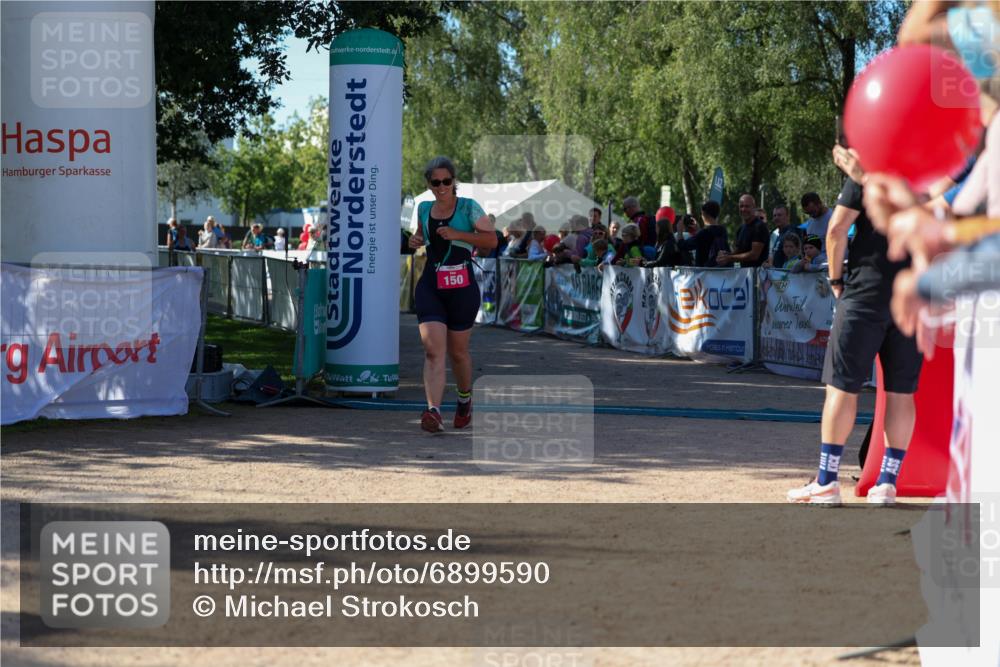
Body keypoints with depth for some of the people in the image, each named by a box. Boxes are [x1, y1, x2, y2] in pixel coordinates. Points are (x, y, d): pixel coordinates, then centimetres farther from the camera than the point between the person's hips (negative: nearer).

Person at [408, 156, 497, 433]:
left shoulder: (469, 207, -3)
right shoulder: (424, 209, 11)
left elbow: (491, 240, -10)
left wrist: (457, 234, -20)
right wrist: (417, 240, 8)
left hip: (461, 287, -3)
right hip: (429, 286, 3)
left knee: (458, 351, 10)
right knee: (433, 350, -14)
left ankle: (465, 400, 38)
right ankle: (434, 411, -25)